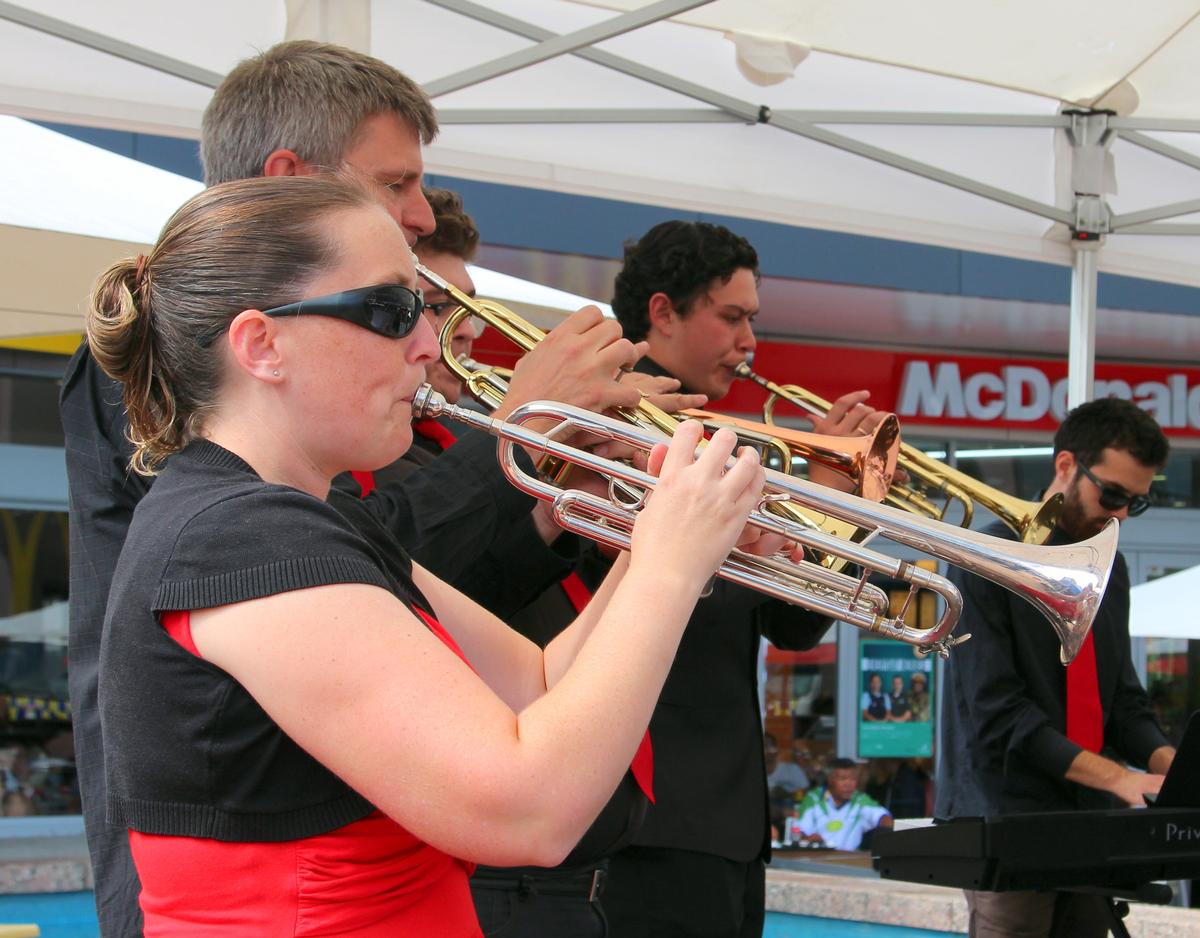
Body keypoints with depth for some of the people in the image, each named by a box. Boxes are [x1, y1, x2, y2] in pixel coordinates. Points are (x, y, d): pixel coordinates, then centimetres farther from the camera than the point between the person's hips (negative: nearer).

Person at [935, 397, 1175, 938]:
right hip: (1005, 815, -6)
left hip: (1089, 814, 6)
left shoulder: (1112, 569, 13)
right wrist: (1116, 777, -22)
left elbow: (1122, 700, 13)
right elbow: (996, 711, -16)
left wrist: (1169, 764, -8)